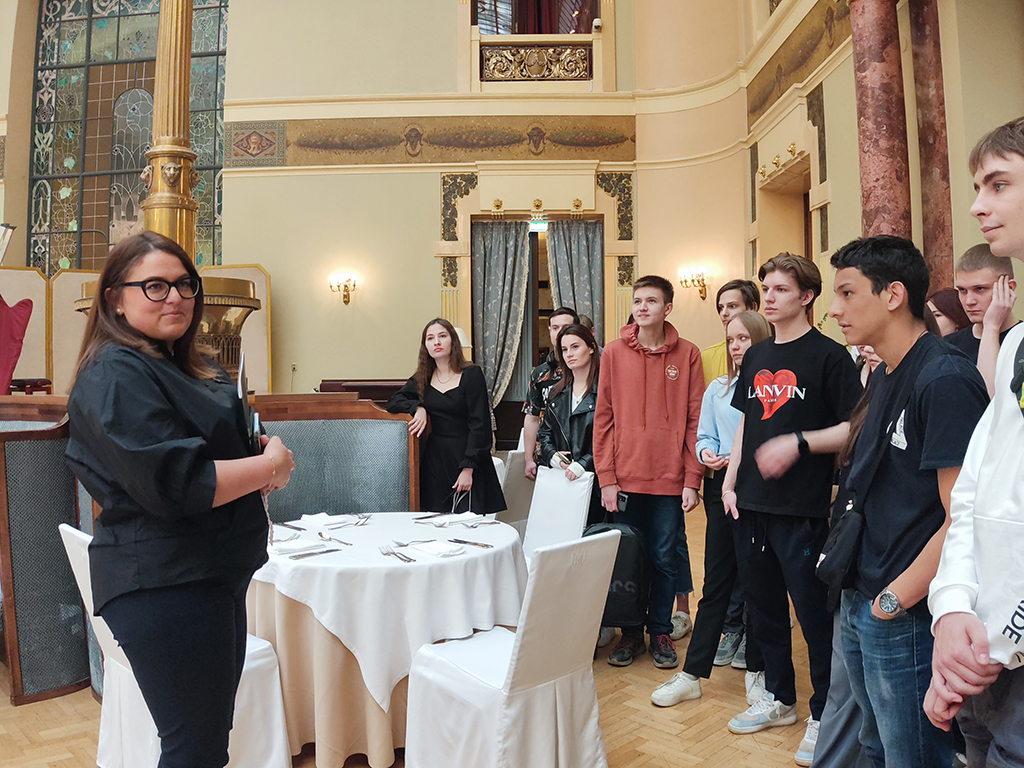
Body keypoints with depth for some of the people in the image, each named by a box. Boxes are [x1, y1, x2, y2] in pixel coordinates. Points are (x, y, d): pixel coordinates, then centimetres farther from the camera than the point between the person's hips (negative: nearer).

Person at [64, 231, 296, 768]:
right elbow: (173, 483, -25)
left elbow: (221, 446, 23)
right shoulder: (116, 375, -15)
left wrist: (267, 454, 0)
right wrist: (271, 465, -13)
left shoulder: (191, 368, 15)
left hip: (216, 574, 9)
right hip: (162, 586, -9)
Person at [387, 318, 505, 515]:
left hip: (466, 456, -4)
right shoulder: (422, 378, 10)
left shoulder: (472, 375, -6)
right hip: (434, 458, 4)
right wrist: (418, 408, -10)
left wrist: (468, 468, -15)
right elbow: (393, 402, 10)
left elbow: (479, 424, -10)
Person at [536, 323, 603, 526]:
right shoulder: (558, 393, 16)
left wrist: (583, 464, -19)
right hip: (558, 479, 5)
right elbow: (545, 432, 17)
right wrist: (552, 456, -2)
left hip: (592, 479, -5)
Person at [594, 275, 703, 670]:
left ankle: (661, 632, 27)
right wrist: (607, 478, -4)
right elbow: (604, 419, 1)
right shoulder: (614, 353, 2)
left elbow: (695, 421, 0)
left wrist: (692, 480, -6)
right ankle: (631, 633, 27)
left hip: (670, 479, -1)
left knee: (665, 559, 9)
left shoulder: (687, 354, 1)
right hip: (625, 478, 1)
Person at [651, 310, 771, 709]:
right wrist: (707, 453, -5)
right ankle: (691, 674, 16)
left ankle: (756, 671, 25)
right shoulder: (717, 389, 13)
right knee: (715, 583, 9)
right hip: (721, 488, 4)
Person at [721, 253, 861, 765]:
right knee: (763, 606, 16)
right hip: (754, 503, 7)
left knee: (814, 611, 3)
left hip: (804, 508, -6)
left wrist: (798, 443, -21)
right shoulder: (756, 357, 12)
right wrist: (730, 482, 11)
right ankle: (779, 699, 34)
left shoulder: (829, 356, -6)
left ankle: (824, 715, 21)